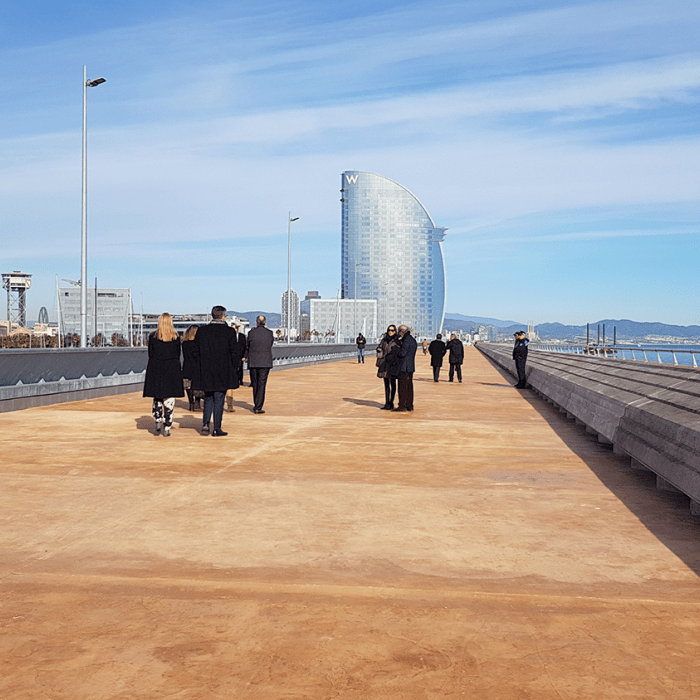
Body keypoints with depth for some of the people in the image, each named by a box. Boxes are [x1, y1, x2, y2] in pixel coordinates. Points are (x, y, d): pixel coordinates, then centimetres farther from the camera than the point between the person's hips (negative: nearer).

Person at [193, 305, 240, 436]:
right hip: (223, 372, -3)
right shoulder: (229, 331, -7)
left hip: (205, 372, 3)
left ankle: (205, 424, 6)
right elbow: (235, 353, -6)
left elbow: (196, 352, 5)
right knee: (219, 400, 3)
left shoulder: (201, 331, 3)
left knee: (208, 398, 18)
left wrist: (201, 369, 12)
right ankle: (217, 429, 5)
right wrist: (234, 370, 4)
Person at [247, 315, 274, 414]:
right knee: (261, 385, 1)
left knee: (255, 384, 14)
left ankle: (256, 405, 23)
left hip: (253, 362, 1)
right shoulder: (269, 333, -3)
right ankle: (258, 407, -3)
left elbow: (249, 346, 6)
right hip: (265, 363, -1)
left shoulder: (251, 333, -4)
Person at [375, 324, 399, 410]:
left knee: (392, 384, 0)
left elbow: (400, 354, -4)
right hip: (385, 364, 4)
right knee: (386, 384, 5)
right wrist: (378, 365, 1)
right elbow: (380, 353, 10)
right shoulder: (384, 340, 8)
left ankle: (391, 403, 6)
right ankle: (387, 403, 8)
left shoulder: (397, 342, -3)